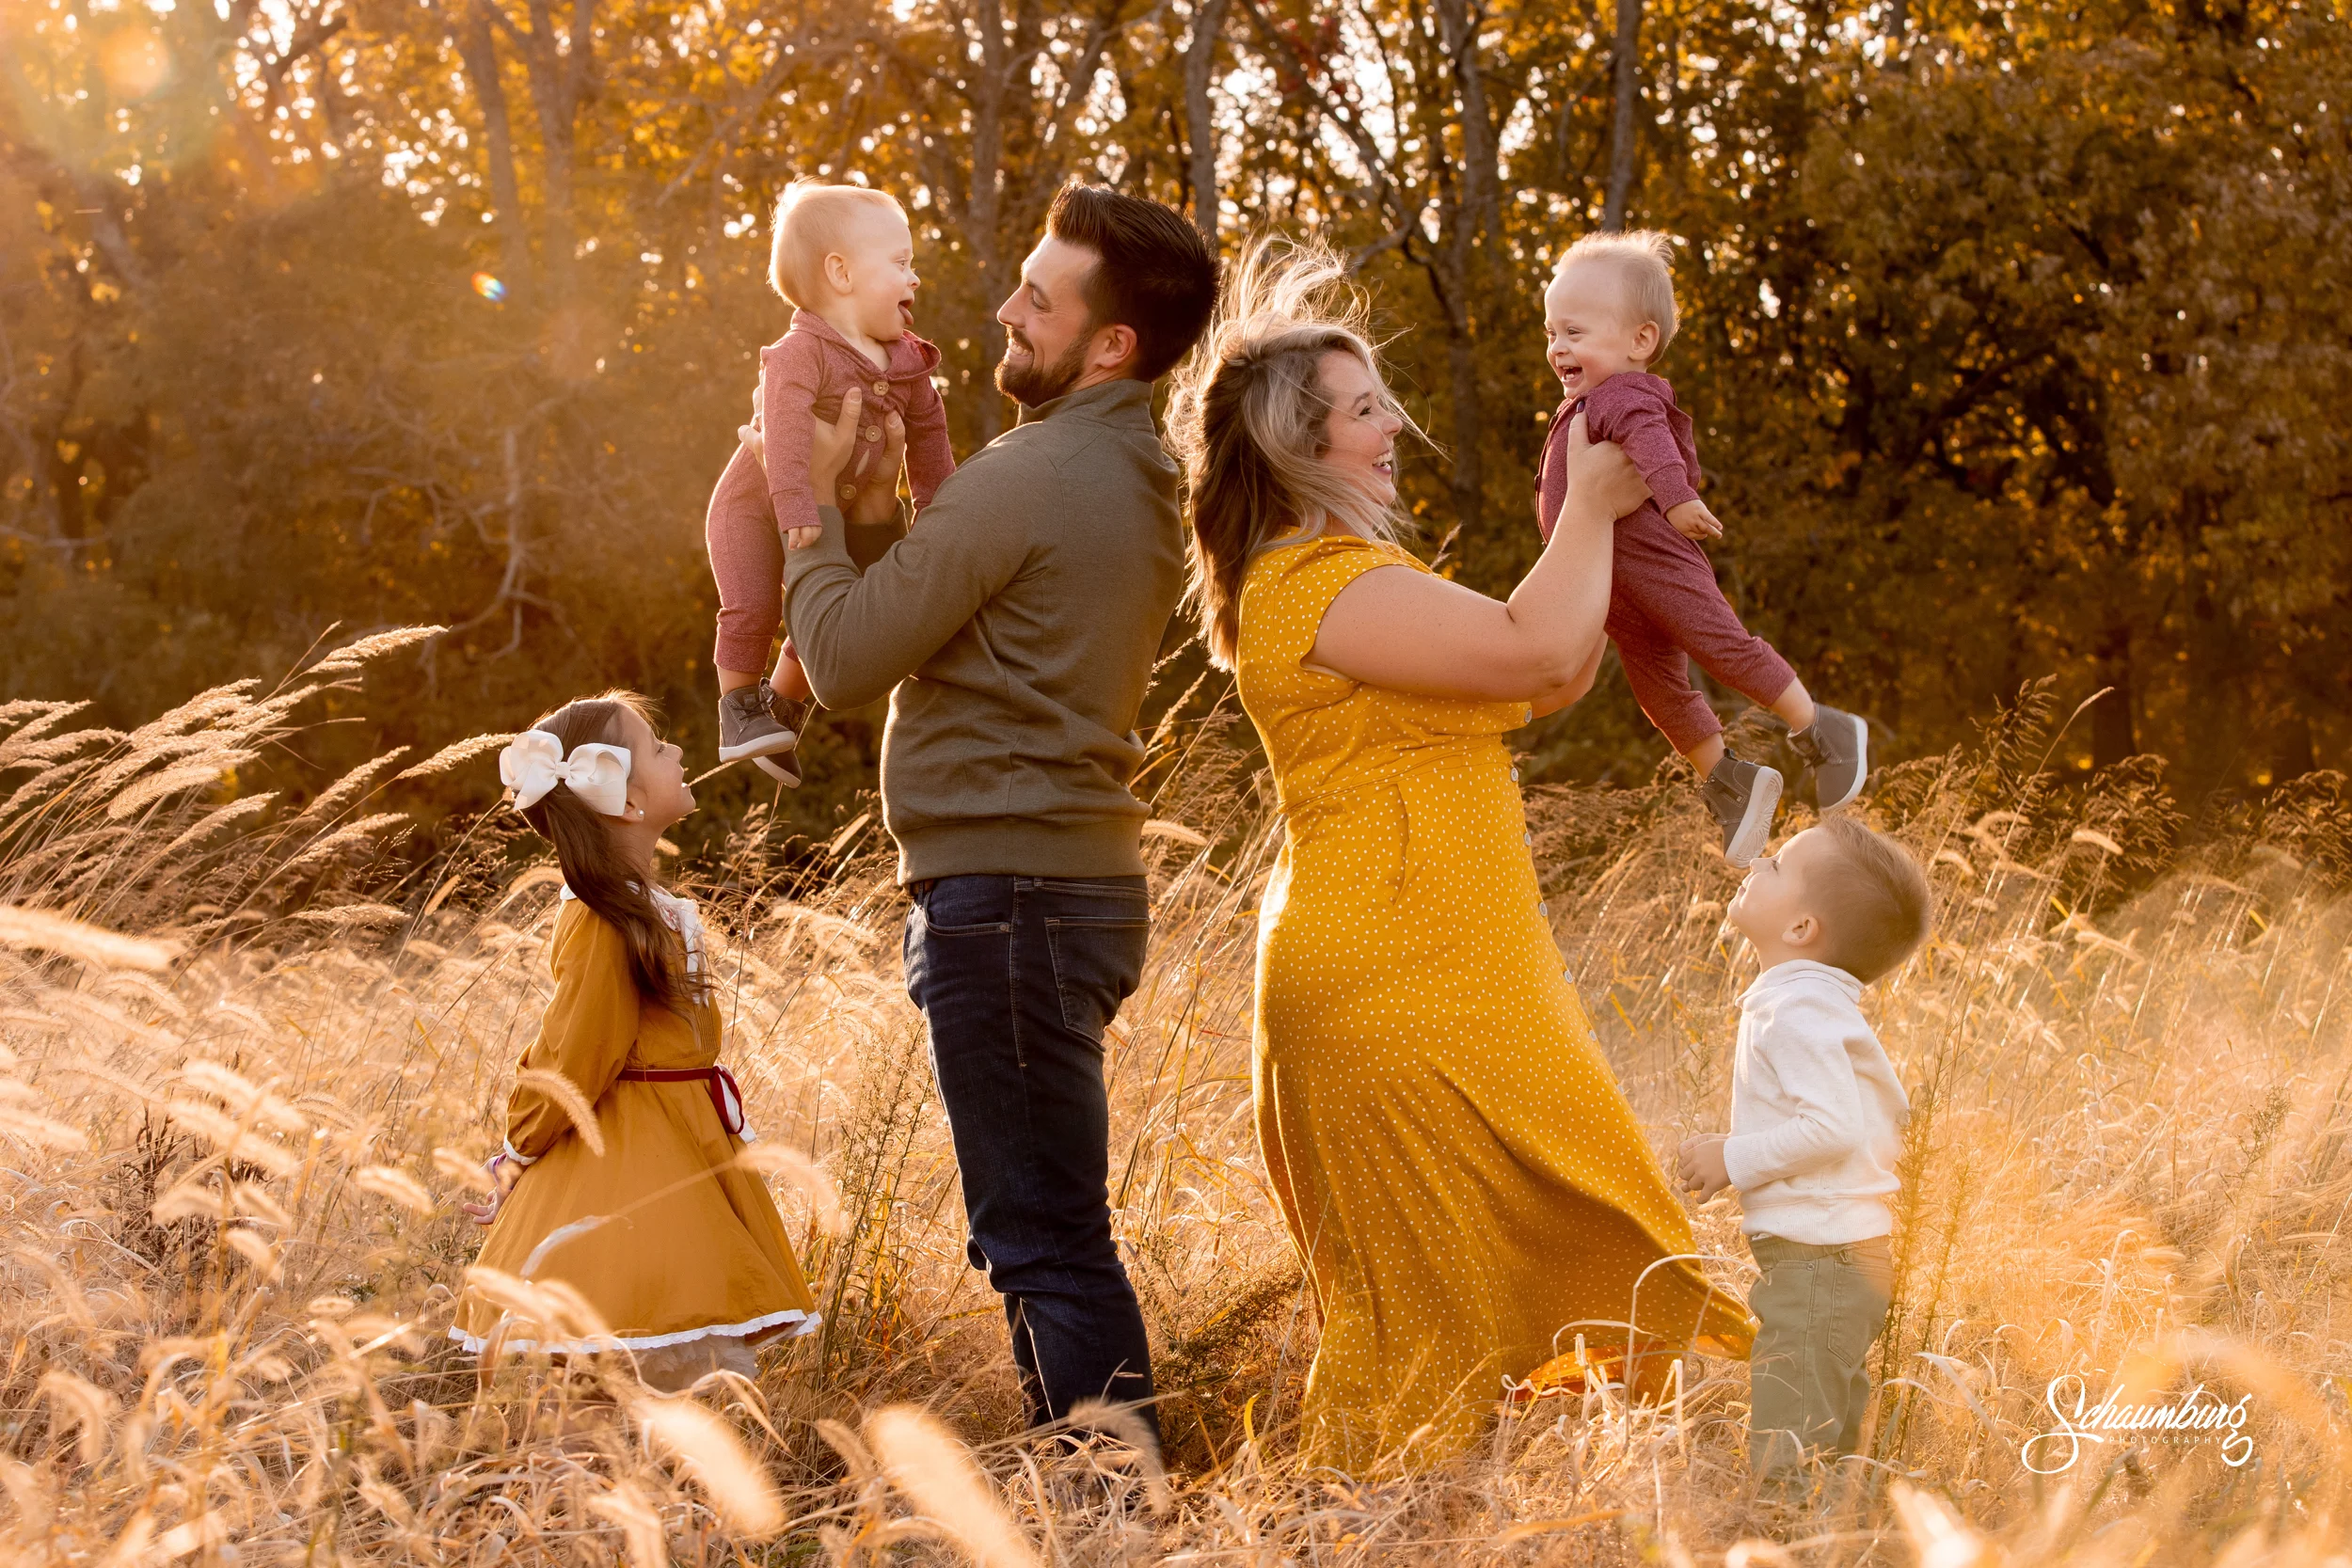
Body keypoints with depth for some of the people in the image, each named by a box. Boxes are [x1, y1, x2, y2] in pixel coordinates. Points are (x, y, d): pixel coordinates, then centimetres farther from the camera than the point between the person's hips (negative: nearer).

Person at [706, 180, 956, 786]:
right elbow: (784, 432, -40)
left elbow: (928, 431, 5)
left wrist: (932, 504, 2)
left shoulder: (906, 358, -5)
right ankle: (739, 706, -3)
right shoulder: (800, 354, -29)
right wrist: (797, 509, -48)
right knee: (752, 606, -21)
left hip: (839, 514, 7)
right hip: (757, 505, -7)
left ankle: (783, 708, 29)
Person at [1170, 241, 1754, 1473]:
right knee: (1447, 1277, -8)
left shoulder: (1337, 573, 19)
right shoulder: (1315, 585, -15)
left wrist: (1604, 527, 11)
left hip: (1413, 979, 11)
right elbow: (1535, 651, -21)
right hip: (1403, 989, -11)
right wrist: (1591, 509, -6)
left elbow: (1554, 683, 20)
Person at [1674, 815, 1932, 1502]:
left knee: (1787, 1459, -10)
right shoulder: (1828, 1004, 15)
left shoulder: (1795, 1010, -17)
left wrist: (1736, 1158, -17)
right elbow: (1891, 1114, 23)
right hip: (1858, 1250, 11)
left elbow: (1833, 1126, -27)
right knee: (1834, 1448, 19)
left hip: (1816, 1261, -11)